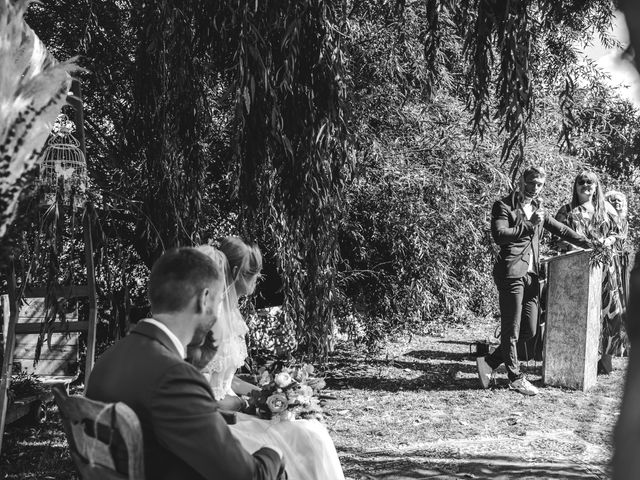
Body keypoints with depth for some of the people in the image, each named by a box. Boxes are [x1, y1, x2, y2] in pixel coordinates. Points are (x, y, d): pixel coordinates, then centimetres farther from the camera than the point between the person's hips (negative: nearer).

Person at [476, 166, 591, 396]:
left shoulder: (538, 210, 20)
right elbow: (499, 235, -17)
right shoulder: (504, 206, -3)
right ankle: (515, 378, 8)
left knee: (531, 330, 5)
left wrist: (589, 244, 26)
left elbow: (562, 230, 29)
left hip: (531, 274, 8)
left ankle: (489, 362, 17)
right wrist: (529, 225, -18)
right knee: (511, 329, -2)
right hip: (511, 273, -8)